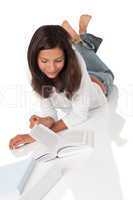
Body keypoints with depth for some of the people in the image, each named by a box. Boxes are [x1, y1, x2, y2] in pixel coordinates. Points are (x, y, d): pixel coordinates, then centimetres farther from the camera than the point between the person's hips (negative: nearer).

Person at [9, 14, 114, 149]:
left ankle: (82, 34, 42)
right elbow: (47, 106, -31)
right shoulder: (35, 69, -38)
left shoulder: (75, 61, -47)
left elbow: (80, 114, -46)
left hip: (97, 82, -2)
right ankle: (75, 38, 45)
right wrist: (47, 121, -55)